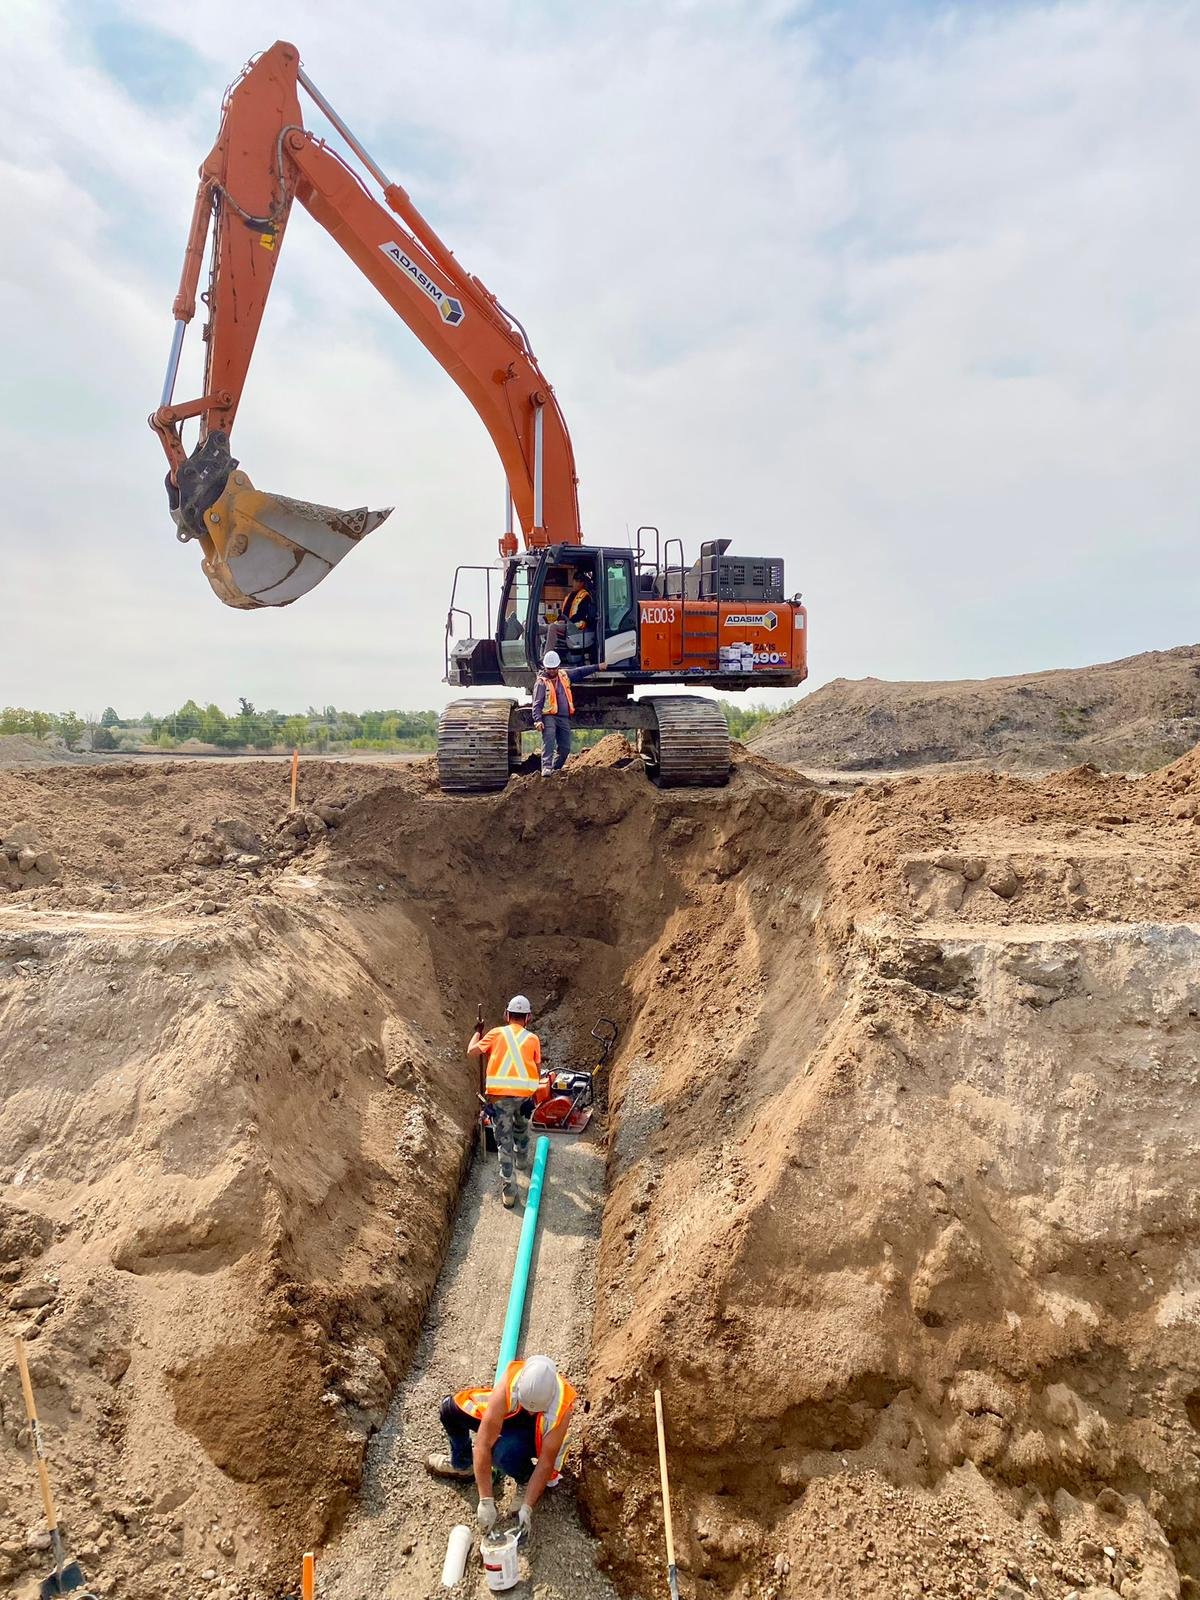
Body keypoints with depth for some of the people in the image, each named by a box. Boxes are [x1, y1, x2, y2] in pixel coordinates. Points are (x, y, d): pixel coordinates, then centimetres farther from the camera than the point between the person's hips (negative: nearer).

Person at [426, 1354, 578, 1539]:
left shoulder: (562, 1407, -40)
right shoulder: (508, 1385, -39)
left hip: (537, 1435, -3)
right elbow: (483, 1443, -35)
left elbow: (546, 1463, -28)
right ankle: (462, 1465, 12)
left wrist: (527, 1508, -30)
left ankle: (527, 1479, 0)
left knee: (506, 1454, -36)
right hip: (509, 1415, 3)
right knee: (451, 1409, -16)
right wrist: (486, 1501, -34)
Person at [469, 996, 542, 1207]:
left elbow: (472, 1051, 3)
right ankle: (522, 1156, 56)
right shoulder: (533, 1039, 6)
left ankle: (508, 1189, 0)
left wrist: (477, 1032, 20)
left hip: (499, 1095, -2)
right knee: (522, 1127, 32)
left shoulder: (496, 1033, 4)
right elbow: (538, 1070, 9)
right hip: (525, 1094, 2)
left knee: (504, 1141, 2)